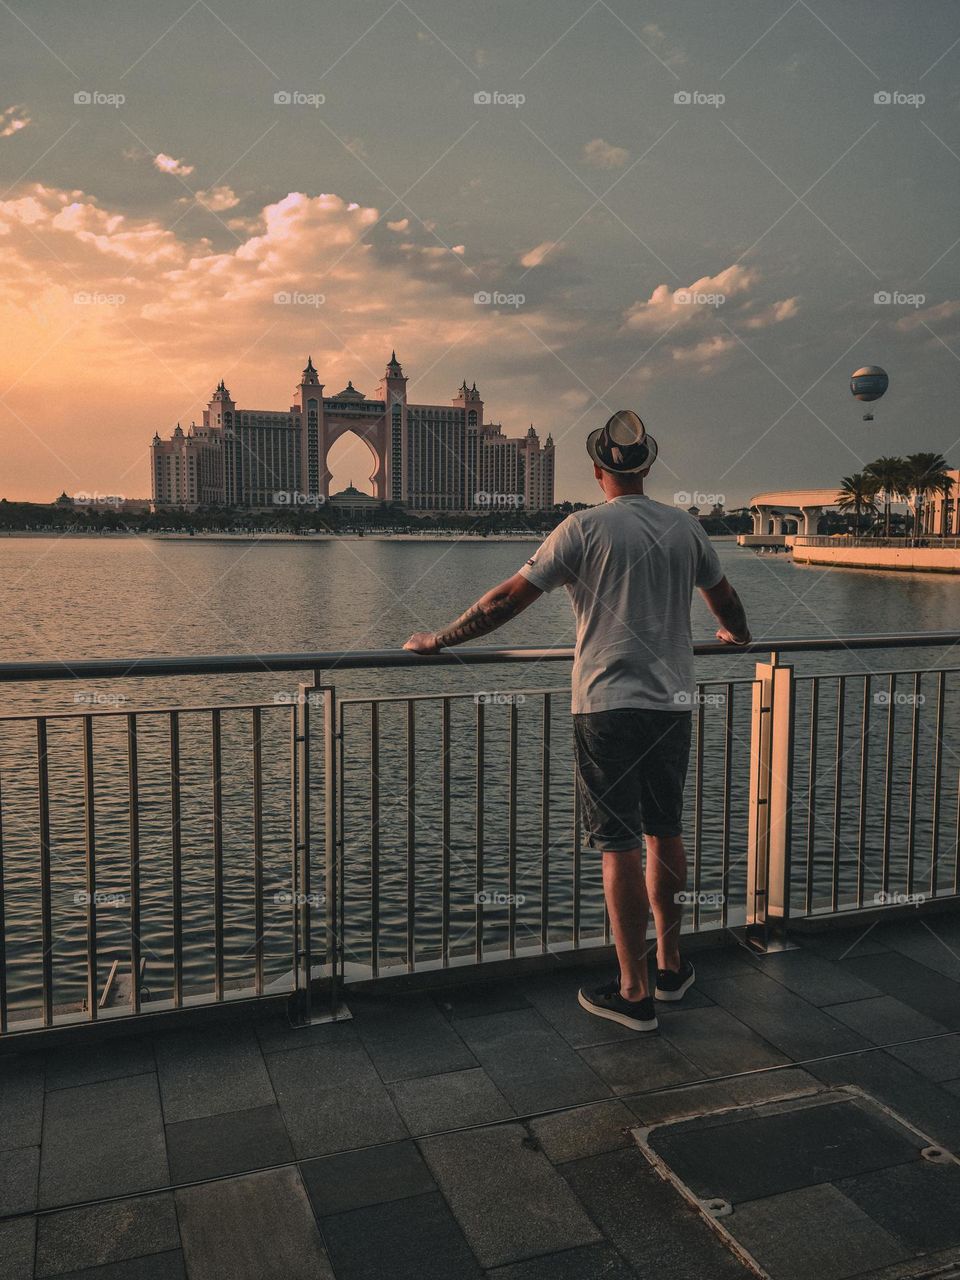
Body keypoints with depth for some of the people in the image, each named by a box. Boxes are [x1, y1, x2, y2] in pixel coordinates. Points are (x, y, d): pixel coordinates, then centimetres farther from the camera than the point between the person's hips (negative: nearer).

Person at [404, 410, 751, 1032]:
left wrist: (439, 640, 2)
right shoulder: (685, 526, 7)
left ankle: (634, 991, 9)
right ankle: (671, 966, 30)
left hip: (609, 703, -5)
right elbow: (724, 596, 23)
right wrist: (737, 635, 45)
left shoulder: (586, 528, -7)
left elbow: (508, 599, -8)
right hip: (674, 701, 5)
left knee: (621, 846, 1)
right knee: (665, 834, 17)